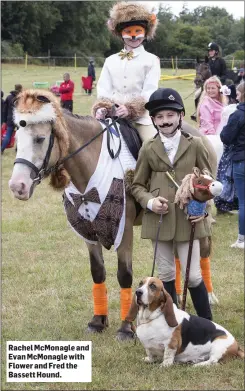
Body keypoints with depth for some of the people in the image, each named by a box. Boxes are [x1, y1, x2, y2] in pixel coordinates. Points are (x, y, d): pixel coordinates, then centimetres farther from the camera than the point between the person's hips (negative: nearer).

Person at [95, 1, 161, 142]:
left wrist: (131, 109, -20)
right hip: (112, 117, 3)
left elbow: (149, 92, -4)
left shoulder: (151, 60, 8)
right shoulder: (111, 61, 19)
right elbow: (103, 89, 9)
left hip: (141, 118, -3)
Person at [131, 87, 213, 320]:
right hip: (159, 218, 2)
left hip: (189, 219, -2)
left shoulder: (195, 145, 0)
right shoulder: (148, 149, 2)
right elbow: (137, 185, 8)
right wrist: (149, 202, -11)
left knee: (193, 276, -2)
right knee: (166, 275, 10)